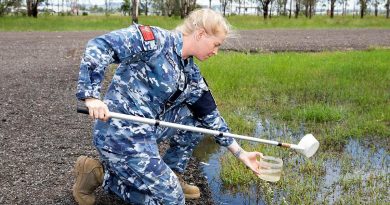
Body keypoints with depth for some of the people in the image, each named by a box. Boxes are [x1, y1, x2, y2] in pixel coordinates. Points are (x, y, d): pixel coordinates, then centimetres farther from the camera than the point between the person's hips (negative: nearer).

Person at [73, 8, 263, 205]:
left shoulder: (191, 73, 10)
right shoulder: (156, 40, -13)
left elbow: (211, 115, 16)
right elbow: (99, 46, -19)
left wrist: (241, 154, 18)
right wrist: (91, 96, -28)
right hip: (122, 136, -8)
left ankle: (172, 176, 18)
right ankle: (98, 173, 5)